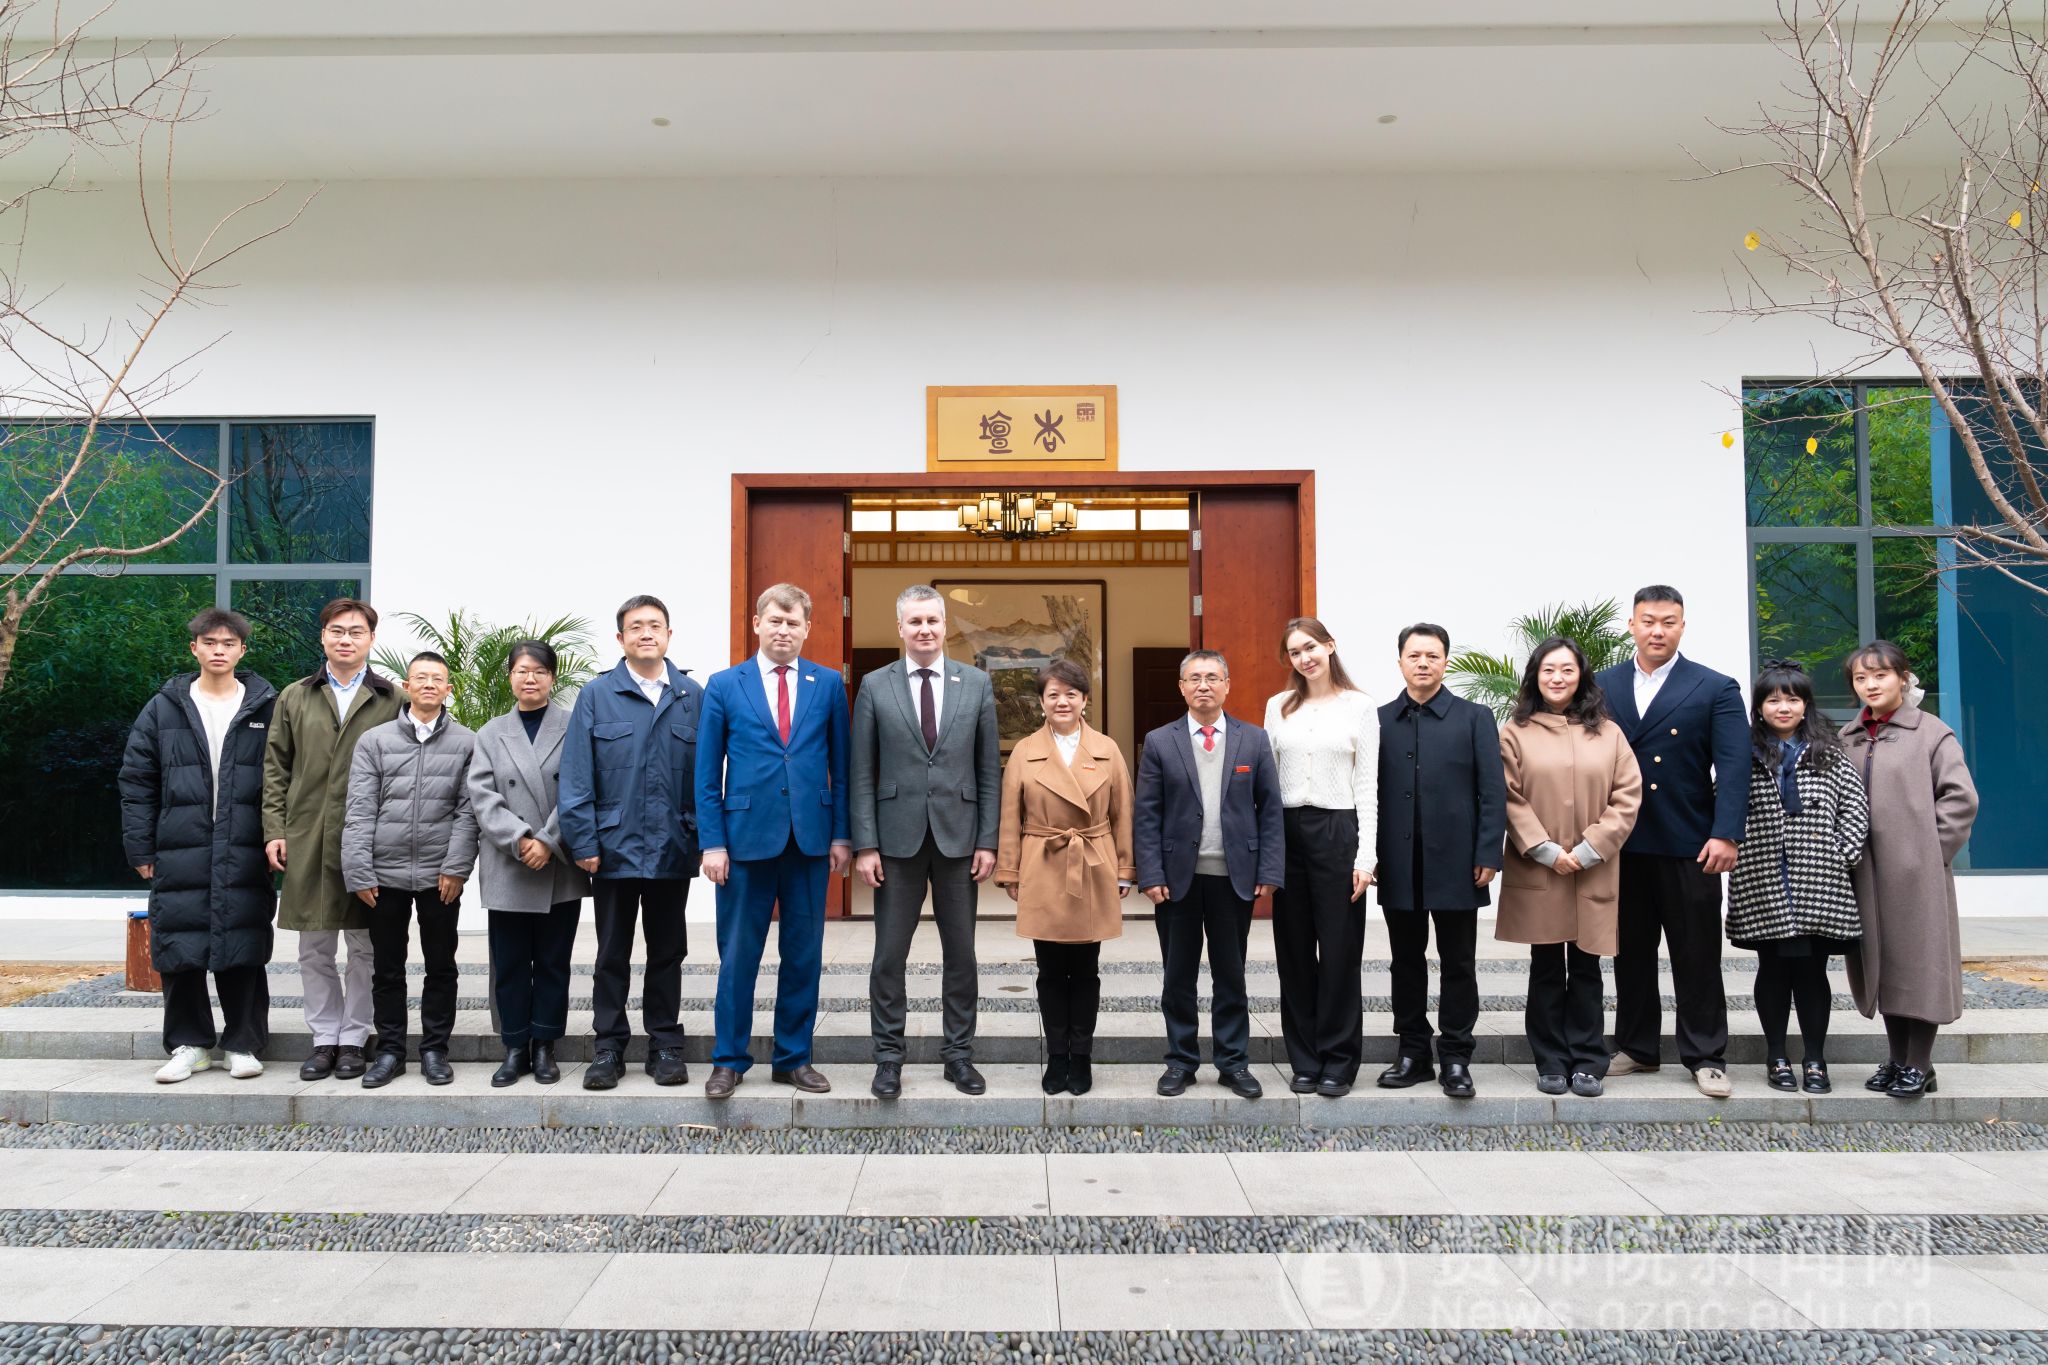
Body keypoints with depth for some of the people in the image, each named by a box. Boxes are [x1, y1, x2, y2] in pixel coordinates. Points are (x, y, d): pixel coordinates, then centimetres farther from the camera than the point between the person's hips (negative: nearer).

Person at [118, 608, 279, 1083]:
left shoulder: (266, 707, 5)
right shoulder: (164, 708, 7)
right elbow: (137, 781, 7)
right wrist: (140, 849, 2)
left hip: (244, 857, -1)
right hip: (180, 855, 1)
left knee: (244, 953, 3)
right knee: (180, 953, 5)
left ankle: (244, 1044, 14)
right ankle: (189, 1044, 19)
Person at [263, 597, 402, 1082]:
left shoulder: (392, 699, 2)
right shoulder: (294, 698, 11)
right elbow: (276, 769, 11)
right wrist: (274, 831, 2)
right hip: (308, 841, 3)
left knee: (364, 947, 5)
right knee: (314, 948, 9)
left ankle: (353, 1038, 16)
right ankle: (324, 1037, 20)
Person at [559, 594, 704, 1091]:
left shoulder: (693, 697, 3)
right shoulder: (596, 696, 0)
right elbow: (575, 776, -3)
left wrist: (704, 838, -2)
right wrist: (583, 843, -8)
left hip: (673, 850, 1)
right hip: (614, 849, -1)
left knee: (667, 953, 11)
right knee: (612, 955, 10)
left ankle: (665, 1045, 21)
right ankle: (609, 1047, 19)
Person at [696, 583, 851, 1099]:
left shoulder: (829, 684, 5)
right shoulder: (724, 686, 2)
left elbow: (841, 766, 7)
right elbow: (708, 773, 2)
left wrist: (841, 834, 2)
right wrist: (713, 842, -4)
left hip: (810, 839, 2)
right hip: (747, 837, -1)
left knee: (804, 955, 9)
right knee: (737, 955, 6)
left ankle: (793, 1058, 22)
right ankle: (729, 1060, 19)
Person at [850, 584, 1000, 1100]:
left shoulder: (976, 684, 4)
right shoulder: (875, 686, 1)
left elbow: (989, 769, 4)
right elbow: (862, 773, 0)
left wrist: (988, 840, -2)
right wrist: (865, 844, -6)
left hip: (958, 838, 1)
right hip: (897, 839, -1)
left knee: (960, 952, 9)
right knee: (889, 954, 5)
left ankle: (959, 1053, 22)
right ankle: (889, 1057, 18)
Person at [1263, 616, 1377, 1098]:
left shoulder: (1359, 706, 0)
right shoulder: (1278, 707, 8)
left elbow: (1367, 785, -2)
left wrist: (1366, 855, -9)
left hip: (1338, 831, -3)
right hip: (1287, 832, 3)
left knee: (1339, 950, 2)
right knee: (1294, 950, 8)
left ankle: (1338, 1062, 13)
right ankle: (1304, 1061, 18)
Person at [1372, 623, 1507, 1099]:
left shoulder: (1474, 718, 2)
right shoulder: (1379, 721, 6)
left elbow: (1493, 792, -2)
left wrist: (1488, 855, -8)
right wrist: (1368, 856, 0)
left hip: (1455, 864, -2)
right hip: (1398, 867, 2)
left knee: (1458, 965, 6)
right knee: (1407, 962, 10)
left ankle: (1456, 1058, 16)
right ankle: (1413, 1053, 20)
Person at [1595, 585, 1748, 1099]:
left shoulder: (1716, 689, 1)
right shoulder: (1602, 686, 9)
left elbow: (1734, 767, -7)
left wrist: (1726, 835, -17)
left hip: (1689, 845, -3)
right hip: (1621, 844, 3)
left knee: (1697, 956, 4)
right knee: (1630, 952, 12)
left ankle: (1706, 1057, 15)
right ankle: (1636, 1048, 24)